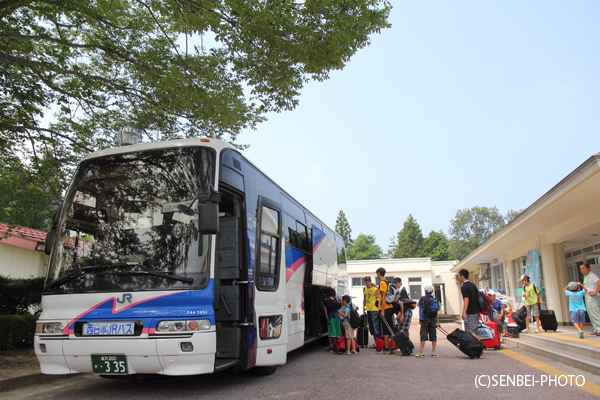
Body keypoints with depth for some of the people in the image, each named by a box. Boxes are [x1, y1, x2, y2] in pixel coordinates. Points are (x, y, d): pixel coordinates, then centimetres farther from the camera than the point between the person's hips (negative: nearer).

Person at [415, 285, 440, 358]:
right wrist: (438, 322, 10)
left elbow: (420, 309, 0)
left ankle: (422, 351, -8)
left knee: (423, 334, -3)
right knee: (433, 334, 8)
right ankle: (433, 352, 11)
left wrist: (419, 319, 7)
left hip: (424, 319, -3)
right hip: (433, 319, 3)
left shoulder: (422, 298, 1)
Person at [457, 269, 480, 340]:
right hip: (476, 312, 8)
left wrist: (463, 312, -27)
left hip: (469, 313, -8)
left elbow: (466, 300, -23)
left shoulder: (464, 287, -12)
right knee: (475, 332, 13)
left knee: (470, 332, -5)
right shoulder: (473, 285, 13)